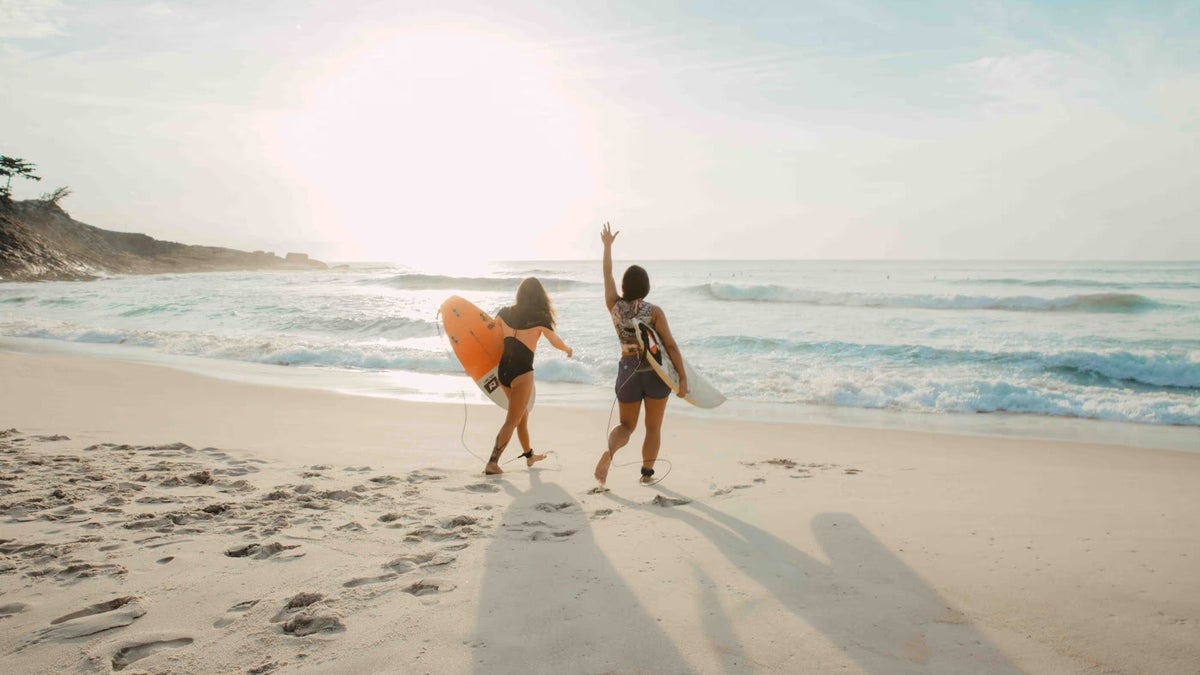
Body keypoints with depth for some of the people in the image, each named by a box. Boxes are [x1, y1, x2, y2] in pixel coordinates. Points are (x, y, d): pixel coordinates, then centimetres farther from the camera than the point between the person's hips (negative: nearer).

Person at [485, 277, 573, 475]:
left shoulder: (504, 313, 2)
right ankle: (492, 463, -7)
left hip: (503, 370, 6)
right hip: (522, 372, -6)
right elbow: (556, 342, 7)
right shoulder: (540, 318, -8)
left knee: (522, 415, 23)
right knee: (512, 420, 1)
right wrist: (567, 349, 27)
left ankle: (529, 455, 39)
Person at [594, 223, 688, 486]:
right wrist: (683, 377, -10)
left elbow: (607, 275, 11)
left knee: (626, 425, 15)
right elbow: (670, 346, -13)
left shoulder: (614, 307, -3)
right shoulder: (654, 311, -12)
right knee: (653, 427, 15)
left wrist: (608, 245, 21)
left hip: (628, 370, 3)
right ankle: (647, 473, 20)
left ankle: (609, 451, -15)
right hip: (655, 372, -2)